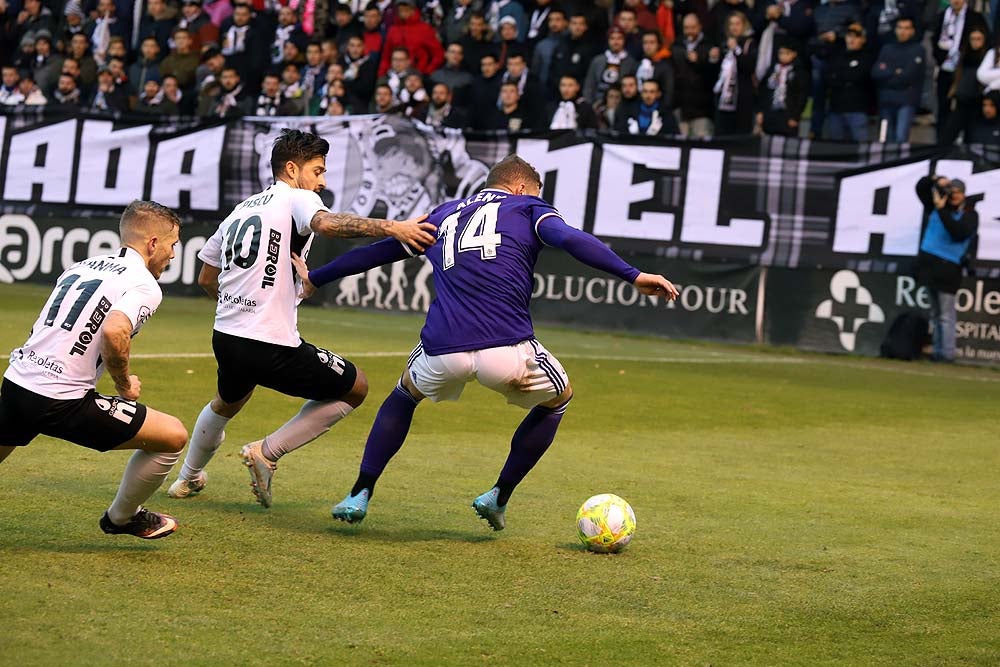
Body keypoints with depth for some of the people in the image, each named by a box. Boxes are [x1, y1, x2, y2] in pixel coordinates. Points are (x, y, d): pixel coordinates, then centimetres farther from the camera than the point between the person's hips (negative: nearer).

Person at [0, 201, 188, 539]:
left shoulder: (82, 266, 17)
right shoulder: (145, 286, -7)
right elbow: (114, 332, -26)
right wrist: (125, 385, -9)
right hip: (61, 402, -8)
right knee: (173, 436, 2)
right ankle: (121, 517, 20)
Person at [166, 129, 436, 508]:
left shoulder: (240, 210, 18)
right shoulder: (297, 198, -5)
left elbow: (206, 279, 25)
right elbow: (325, 223, -30)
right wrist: (392, 228, -37)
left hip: (225, 338, 8)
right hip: (273, 348, -8)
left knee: (227, 402, 39)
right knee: (355, 388, 9)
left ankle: (188, 479, 52)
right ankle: (267, 452, 3)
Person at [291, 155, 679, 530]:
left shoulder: (442, 216, 28)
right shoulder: (526, 208, 17)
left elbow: (374, 252, 37)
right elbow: (570, 240, -4)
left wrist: (314, 279, 50)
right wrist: (632, 275, -9)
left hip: (443, 352, 3)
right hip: (508, 351, -3)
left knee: (406, 393, 36)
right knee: (557, 399, 28)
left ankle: (360, 495, 25)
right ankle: (499, 497, 23)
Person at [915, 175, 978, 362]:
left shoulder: (969, 215, -5)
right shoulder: (937, 204, 9)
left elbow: (959, 233, -22)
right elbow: (921, 187, 14)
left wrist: (941, 209, -22)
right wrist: (936, 180, -5)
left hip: (948, 268, -6)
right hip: (930, 262, 6)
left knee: (946, 314, -9)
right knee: (935, 313, 10)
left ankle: (947, 354, -8)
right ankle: (938, 352, 15)